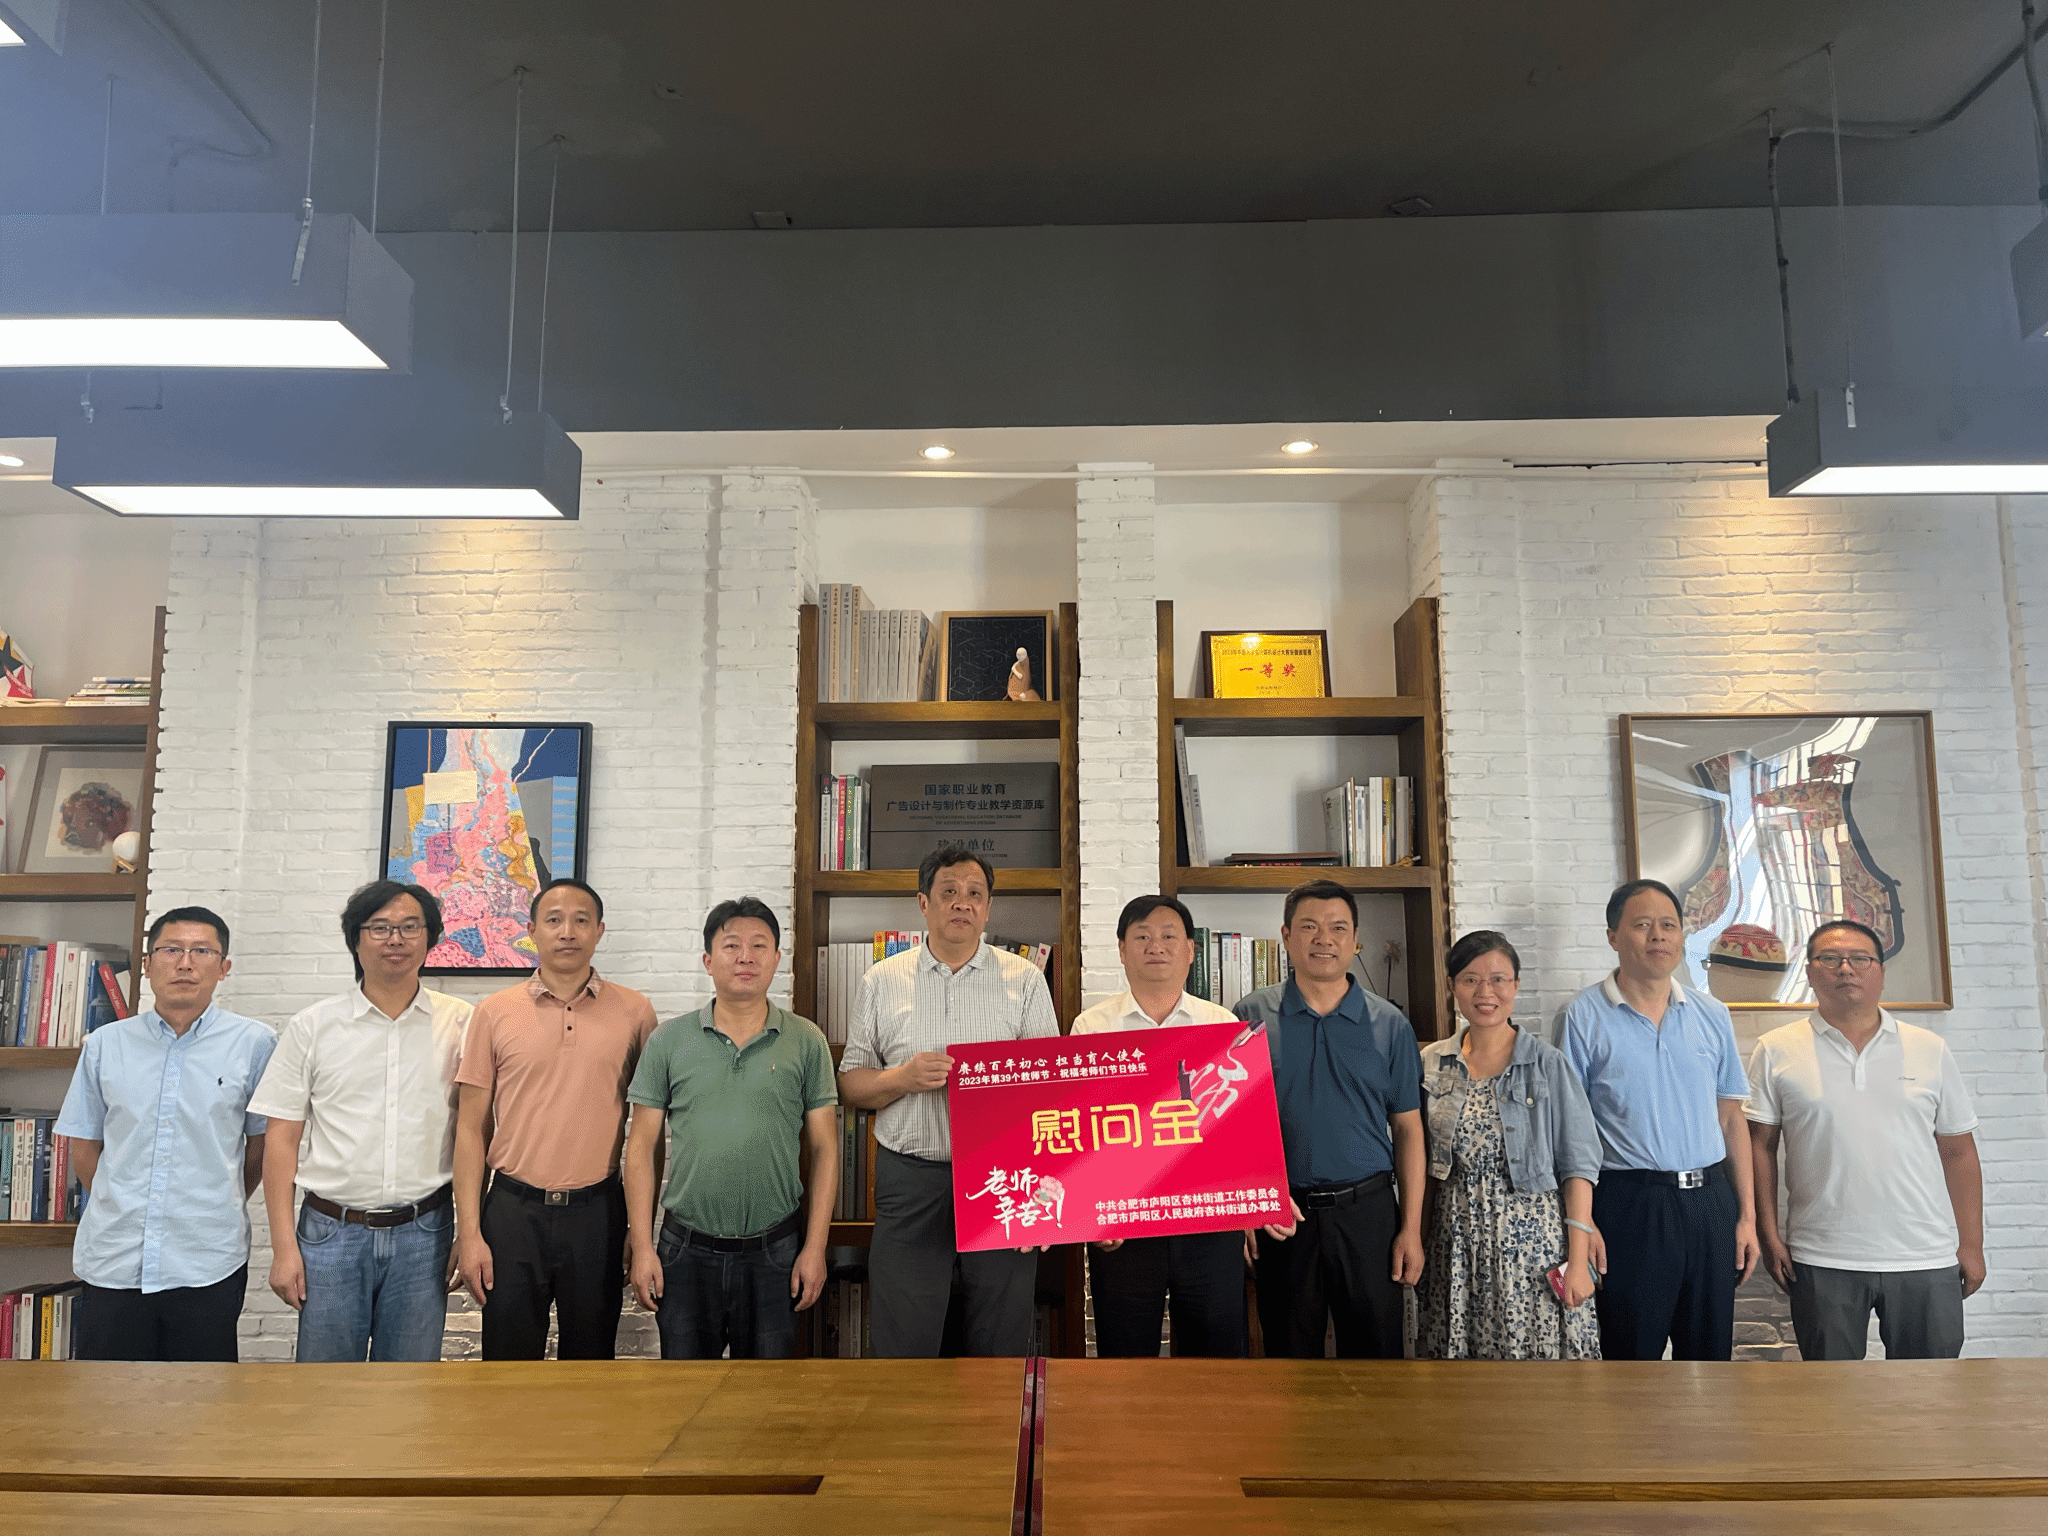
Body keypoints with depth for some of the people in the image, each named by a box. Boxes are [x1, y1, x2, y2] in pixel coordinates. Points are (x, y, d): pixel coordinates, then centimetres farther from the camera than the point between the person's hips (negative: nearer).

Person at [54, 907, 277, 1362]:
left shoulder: (255, 1044, -2)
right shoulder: (105, 1044, 5)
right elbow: (84, 1144, 14)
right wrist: (123, 1207, 13)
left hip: (209, 1265, -2)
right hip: (113, 1261, 2)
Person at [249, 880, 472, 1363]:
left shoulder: (461, 1024, 2)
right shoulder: (312, 1027, 2)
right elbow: (281, 1138, 2)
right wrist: (283, 1245, -3)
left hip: (423, 1233, 0)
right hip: (331, 1231, 0)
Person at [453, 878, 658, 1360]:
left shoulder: (634, 1012, 2)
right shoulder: (494, 1012, 2)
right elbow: (471, 1128, 4)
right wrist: (468, 1232, -2)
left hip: (598, 1212, 0)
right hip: (512, 1211, 0)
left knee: (590, 1359, 11)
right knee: (508, 1359, 8)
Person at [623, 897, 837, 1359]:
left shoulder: (806, 1041, 0)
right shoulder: (669, 1040, 2)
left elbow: (824, 1150, 1)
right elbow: (641, 1148, 3)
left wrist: (815, 1248, -4)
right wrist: (642, 1246, -2)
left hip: (774, 1251, 0)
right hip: (686, 1251, 1)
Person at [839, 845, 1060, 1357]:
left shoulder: (1024, 980, 6)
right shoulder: (881, 982, 7)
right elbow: (850, 1084, 9)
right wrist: (902, 1078, -12)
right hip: (911, 1178, 0)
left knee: (1002, 1342, 7)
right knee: (904, 1344, 3)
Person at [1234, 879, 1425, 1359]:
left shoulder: (1389, 1025, 4)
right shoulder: (1251, 1015, 1)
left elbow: (1408, 1128, 5)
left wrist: (1411, 1228, 0)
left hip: (1368, 1211, 1)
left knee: (1377, 1355, 7)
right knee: (1290, 1355, 11)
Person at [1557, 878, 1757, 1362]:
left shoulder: (1712, 1015, 9)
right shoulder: (1583, 1016, -4)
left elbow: (1731, 1119, 12)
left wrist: (1746, 1215, 7)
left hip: (1711, 1201, 4)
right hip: (1630, 1206, -4)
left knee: (1711, 1354, 13)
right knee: (1632, 1358, 4)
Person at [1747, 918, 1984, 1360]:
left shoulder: (1931, 1050, 7)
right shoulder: (1776, 1051, 1)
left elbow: (1958, 1152, 9)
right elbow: (1760, 1146, 1)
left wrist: (1971, 1244, 6)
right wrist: (1769, 1236, -4)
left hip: (1926, 1259, 2)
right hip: (1822, 1261, -1)